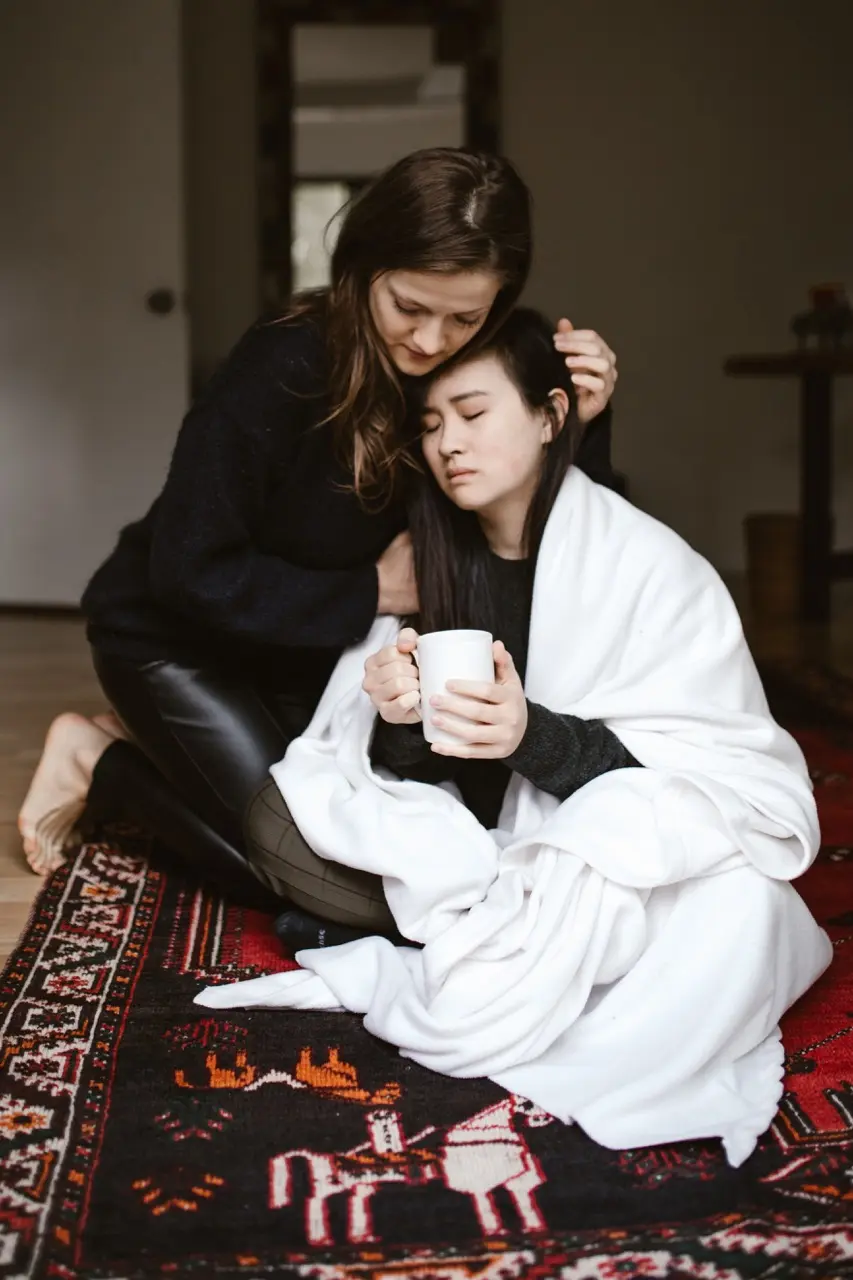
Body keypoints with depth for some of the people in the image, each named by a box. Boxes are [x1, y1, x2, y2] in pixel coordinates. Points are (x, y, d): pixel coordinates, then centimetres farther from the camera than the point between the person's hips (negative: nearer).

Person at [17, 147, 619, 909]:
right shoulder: (284, 368, -30)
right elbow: (191, 572, -28)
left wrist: (582, 427, -29)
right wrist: (369, 592, -23)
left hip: (298, 639, 6)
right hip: (173, 633, -6)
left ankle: (151, 744, 20)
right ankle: (96, 761, 9)